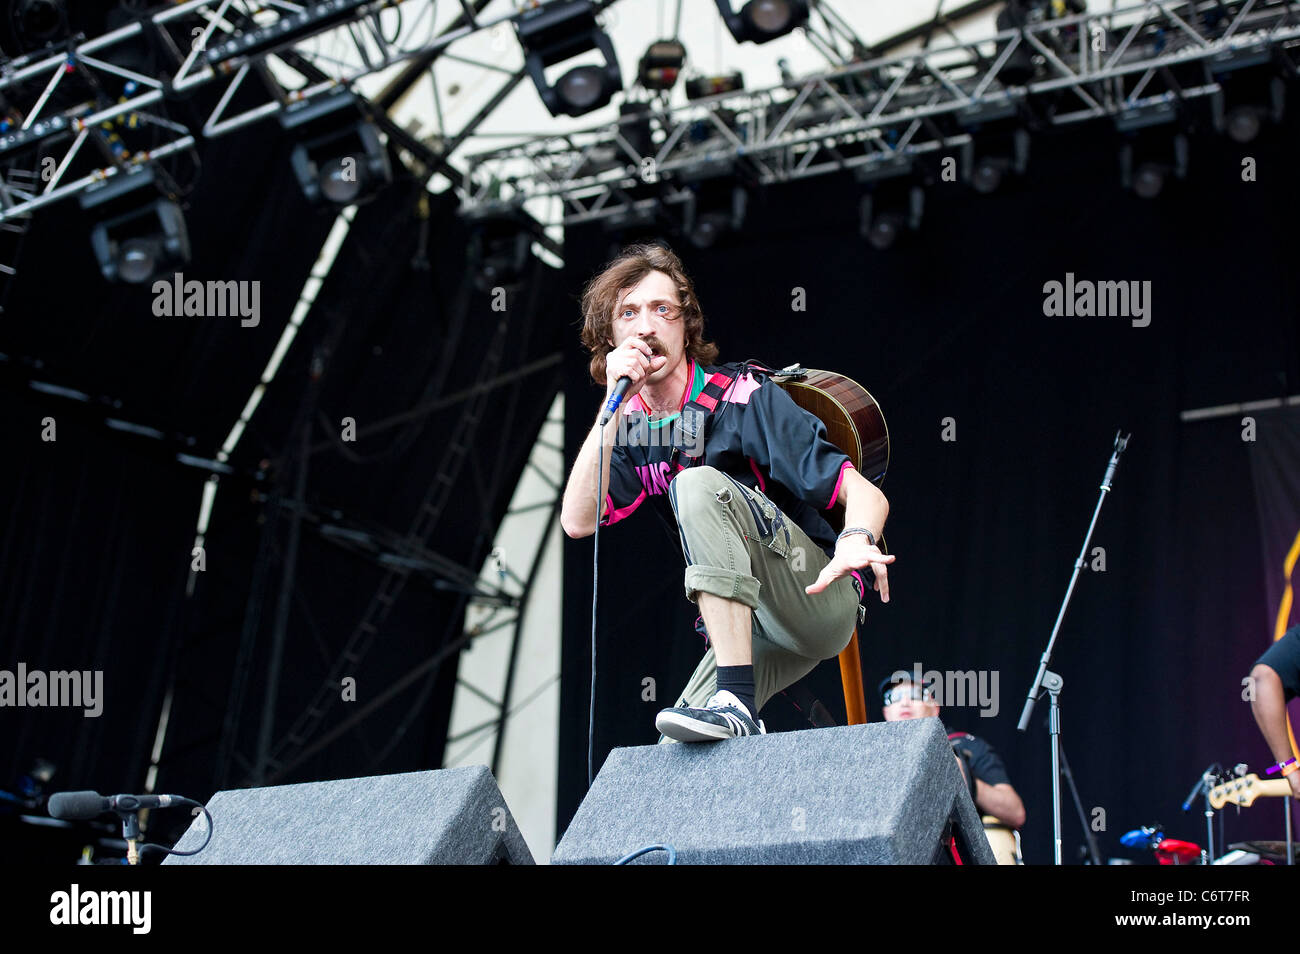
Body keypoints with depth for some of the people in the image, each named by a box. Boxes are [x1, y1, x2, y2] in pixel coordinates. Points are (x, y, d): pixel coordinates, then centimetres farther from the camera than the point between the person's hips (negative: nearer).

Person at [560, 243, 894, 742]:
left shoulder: (743, 398, -11)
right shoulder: (631, 425, 6)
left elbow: (866, 494, -17)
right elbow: (578, 522, -11)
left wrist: (856, 541, -41)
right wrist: (616, 402, -15)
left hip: (821, 602, -5)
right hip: (753, 625, 5)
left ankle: (736, 702, -36)